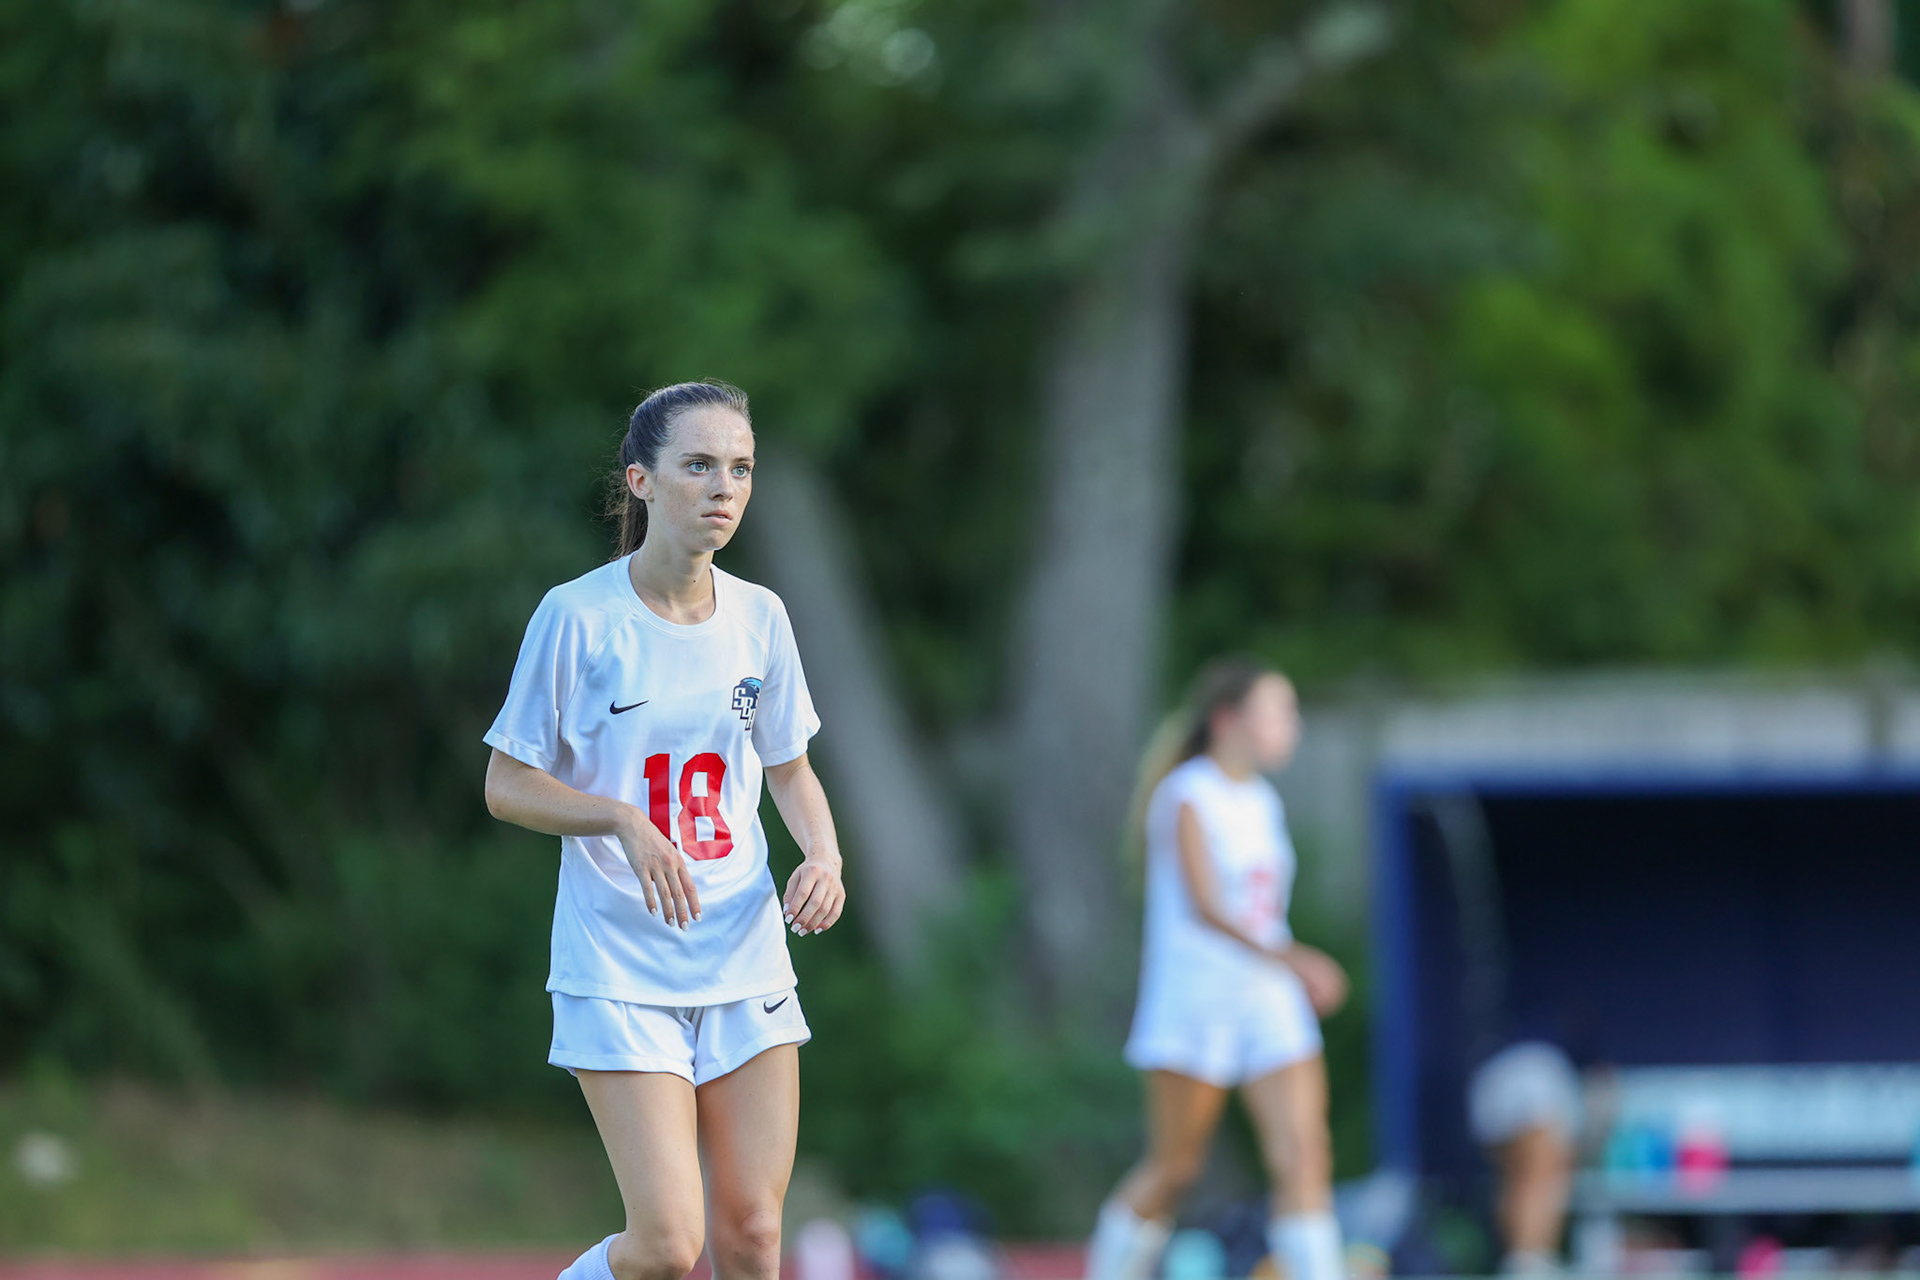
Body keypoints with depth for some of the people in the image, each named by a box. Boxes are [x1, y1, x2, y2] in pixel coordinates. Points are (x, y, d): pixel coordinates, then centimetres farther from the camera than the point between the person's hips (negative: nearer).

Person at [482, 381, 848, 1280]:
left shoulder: (759, 617, 4)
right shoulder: (578, 616, -10)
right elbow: (507, 785, -6)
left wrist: (823, 856, -3)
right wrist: (622, 820, -22)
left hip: (746, 963, 5)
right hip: (620, 965, -4)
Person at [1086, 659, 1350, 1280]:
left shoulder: (1262, 802, 13)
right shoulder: (1185, 798, -10)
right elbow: (1204, 907, -22)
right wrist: (1283, 956, -34)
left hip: (1270, 1003, 6)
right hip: (1194, 1002, -6)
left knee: (1304, 1157, -8)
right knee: (1173, 1168, 1)